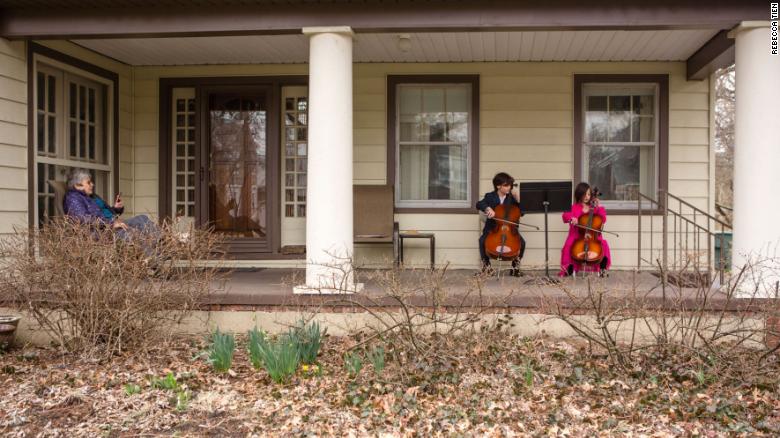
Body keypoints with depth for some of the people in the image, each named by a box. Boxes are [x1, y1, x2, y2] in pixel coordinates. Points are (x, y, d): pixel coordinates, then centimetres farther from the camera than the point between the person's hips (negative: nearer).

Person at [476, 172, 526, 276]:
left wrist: (518, 199, -10)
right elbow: (479, 204, -15)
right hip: (492, 228, -1)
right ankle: (486, 265, -8)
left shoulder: (512, 197, 6)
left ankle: (515, 266, -2)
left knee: (522, 242, -23)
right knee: (482, 240, -30)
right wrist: (488, 208, -35)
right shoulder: (490, 196, 2)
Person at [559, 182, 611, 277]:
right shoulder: (574, 207, 6)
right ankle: (570, 268, -10)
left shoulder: (593, 207, 11)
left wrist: (598, 207, -4)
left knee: (604, 244, -24)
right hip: (577, 234, -1)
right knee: (568, 246, -28)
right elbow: (566, 215, -7)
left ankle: (603, 268, -9)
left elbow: (603, 219, 4)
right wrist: (571, 218, -28)